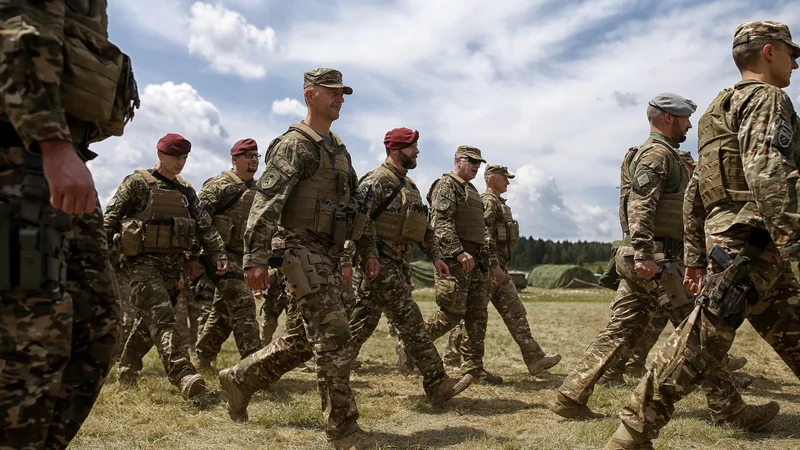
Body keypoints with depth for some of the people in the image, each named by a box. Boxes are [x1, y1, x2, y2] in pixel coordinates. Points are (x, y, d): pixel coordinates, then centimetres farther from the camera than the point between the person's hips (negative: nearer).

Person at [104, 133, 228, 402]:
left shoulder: (186, 191, 15)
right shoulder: (138, 183, -2)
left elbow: (204, 226, 11)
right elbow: (110, 219, -3)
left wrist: (218, 254, 0)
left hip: (174, 263, 6)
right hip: (144, 261, -6)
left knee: (149, 320, 14)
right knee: (163, 317, -19)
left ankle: (127, 371, 30)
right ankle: (183, 375, -29)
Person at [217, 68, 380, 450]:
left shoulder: (339, 149, 18)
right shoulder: (295, 145, -9)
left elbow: (356, 203, 23)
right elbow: (265, 203, -17)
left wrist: (368, 250, 18)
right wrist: (256, 259, -24)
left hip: (329, 256, 9)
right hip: (303, 252, -9)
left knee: (301, 340, 14)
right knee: (333, 337, -9)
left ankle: (240, 379, 32)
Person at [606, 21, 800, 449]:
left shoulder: (720, 110, 26)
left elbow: (694, 193, 23)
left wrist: (695, 256, 22)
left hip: (725, 239, 10)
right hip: (750, 242, -10)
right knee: (700, 344, -9)